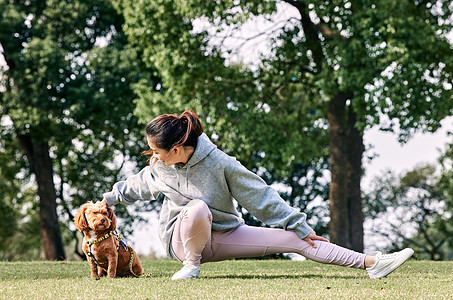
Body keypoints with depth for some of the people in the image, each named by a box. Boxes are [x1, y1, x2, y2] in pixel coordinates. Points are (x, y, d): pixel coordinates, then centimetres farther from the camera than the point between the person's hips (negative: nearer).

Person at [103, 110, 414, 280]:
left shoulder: (219, 163, -21)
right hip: (183, 238, 1)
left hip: (225, 234, -1)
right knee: (197, 208, -38)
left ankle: (371, 263, -15)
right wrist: (109, 198, 28)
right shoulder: (159, 170, -11)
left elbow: (260, 195, -15)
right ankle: (191, 264, -11)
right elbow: (136, 186, 14)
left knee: (297, 240, -14)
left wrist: (300, 226, -11)